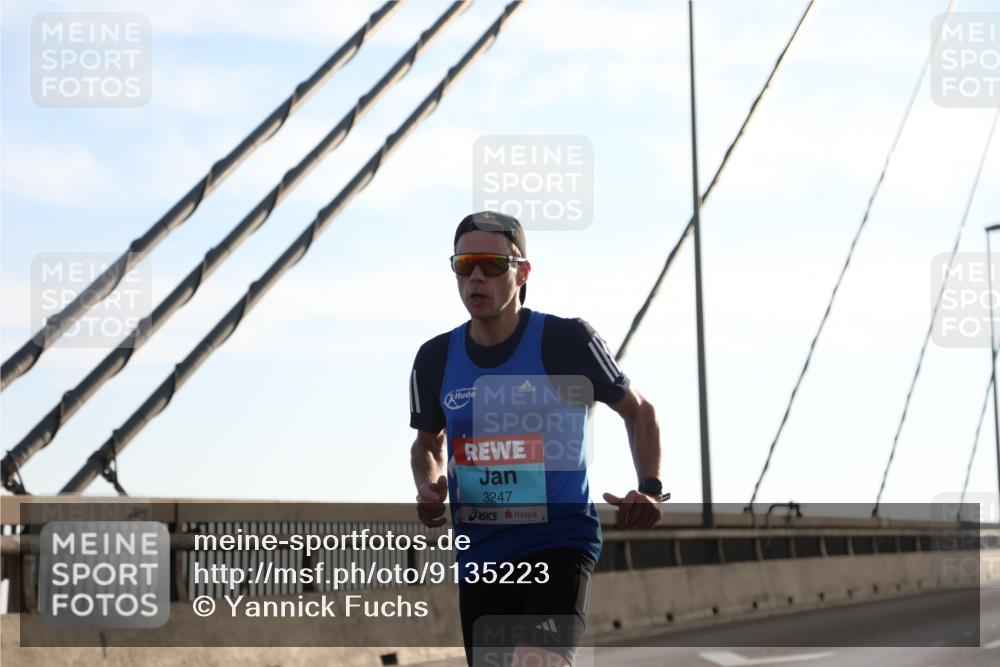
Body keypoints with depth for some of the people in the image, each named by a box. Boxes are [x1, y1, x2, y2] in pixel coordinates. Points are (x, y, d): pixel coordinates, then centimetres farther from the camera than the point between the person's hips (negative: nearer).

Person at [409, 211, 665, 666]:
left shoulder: (567, 340, -8)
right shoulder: (436, 359, 3)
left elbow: (637, 411, 7)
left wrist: (650, 488, -8)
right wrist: (430, 487, 0)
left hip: (560, 541, -5)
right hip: (480, 554, 5)